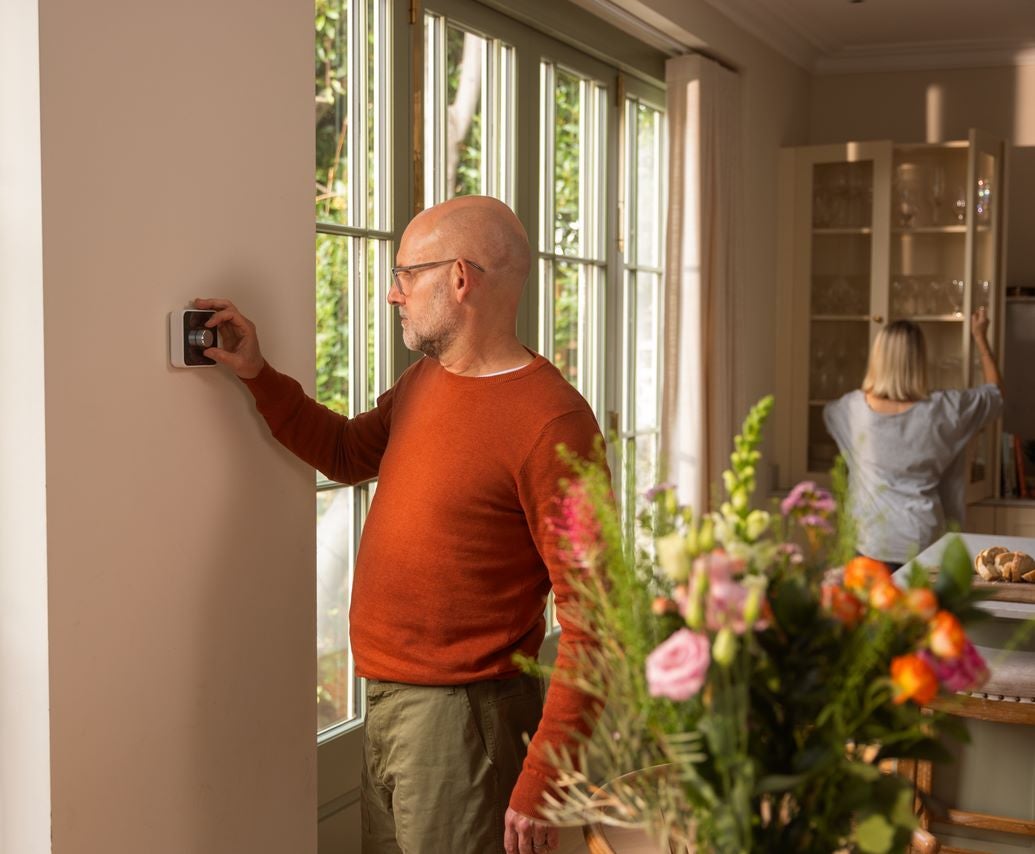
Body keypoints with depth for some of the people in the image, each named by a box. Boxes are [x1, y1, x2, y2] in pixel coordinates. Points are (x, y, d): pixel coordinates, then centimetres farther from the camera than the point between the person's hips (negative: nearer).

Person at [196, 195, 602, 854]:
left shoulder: (550, 420, -19)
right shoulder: (425, 382, 9)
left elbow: (588, 610, -21)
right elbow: (347, 452, 28)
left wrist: (542, 781, -23)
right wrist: (257, 374, 16)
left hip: (464, 718, -8)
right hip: (386, 703, 8)